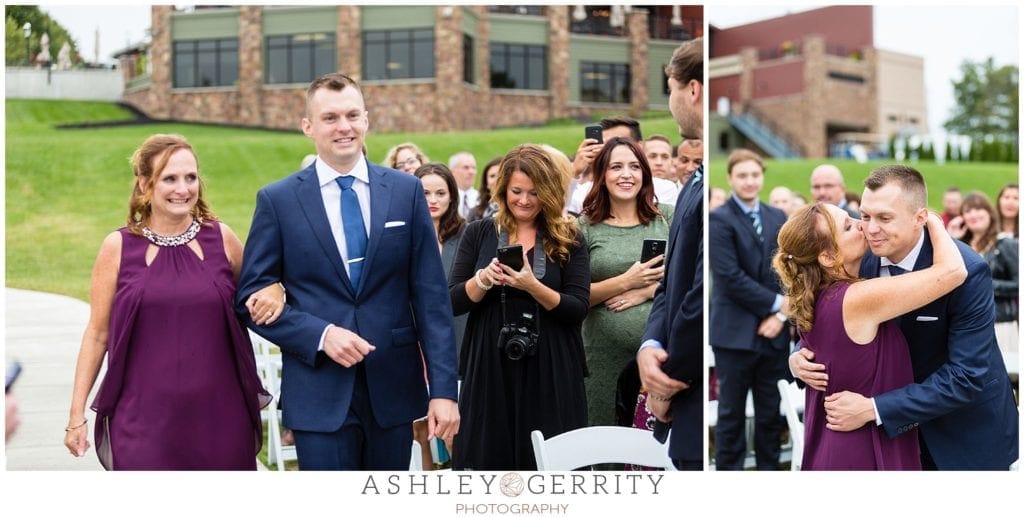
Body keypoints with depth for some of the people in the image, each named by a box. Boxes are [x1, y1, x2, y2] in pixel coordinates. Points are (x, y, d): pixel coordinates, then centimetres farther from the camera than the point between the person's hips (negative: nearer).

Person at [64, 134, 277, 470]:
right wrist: (77, 414, 3)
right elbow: (97, 334, 5)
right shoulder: (118, 247, 0)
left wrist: (272, 291, -4)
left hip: (218, 417, 2)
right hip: (144, 421, -1)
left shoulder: (220, 238, 4)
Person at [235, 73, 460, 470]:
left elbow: (430, 295, 1)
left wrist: (443, 388, -5)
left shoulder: (406, 191, 3)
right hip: (319, 395, -2)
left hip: (393, 388, 2)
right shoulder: (277, 199, 0)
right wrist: (320, 334, -15)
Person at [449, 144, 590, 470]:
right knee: (487, 457, 4)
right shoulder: (478, 234, 5)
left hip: (550, 372, -1)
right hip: (490, 369, 1)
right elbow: (453, 303, 3)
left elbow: (578, 309, -5)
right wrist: (483, 280, -17)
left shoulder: (568, 240, 3)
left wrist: (532, 286, -20)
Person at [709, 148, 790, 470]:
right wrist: (776, 302, -12)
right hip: (735, 332, -5)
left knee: (772, 414, 10)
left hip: (774, 332, 5)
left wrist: (781, 314, -5)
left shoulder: (778, 218, 12)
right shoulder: (718, 219, -6)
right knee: (732, 414, 3)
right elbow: (730, 276, -15)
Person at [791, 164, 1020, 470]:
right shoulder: (862, 261, -10)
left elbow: (967, 376, -28)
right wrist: (800, 357, -19)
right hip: (902, 430, 4)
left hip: (968, 434, -4)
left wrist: (873, 409, -32)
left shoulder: (968, 271, -24)